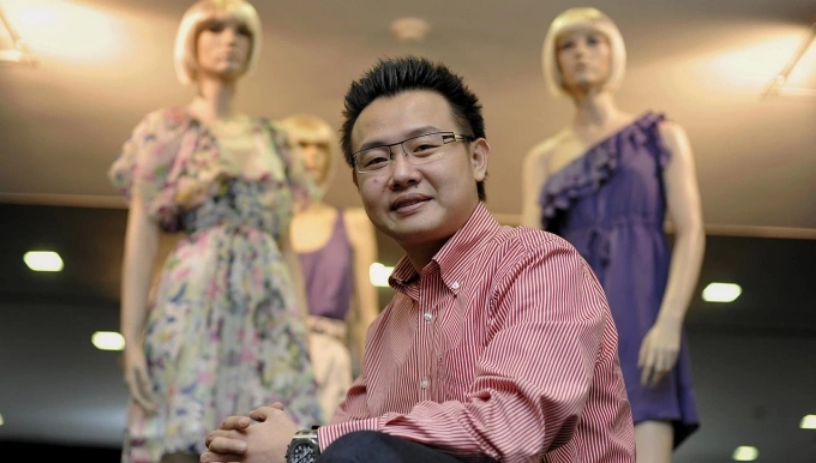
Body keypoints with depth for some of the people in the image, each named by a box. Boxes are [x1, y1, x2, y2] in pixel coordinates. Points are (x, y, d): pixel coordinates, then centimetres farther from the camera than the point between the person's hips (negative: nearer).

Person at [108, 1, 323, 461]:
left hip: (270, 311, 4)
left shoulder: (272, 140, 21)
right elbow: (141, 236, 1)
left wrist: (304, 333, 8)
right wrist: (131, 337, -10)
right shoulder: (168, 130, 10)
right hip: (195, 302, -4)